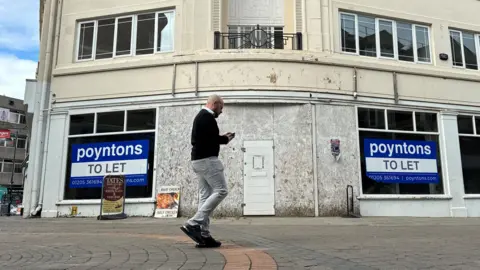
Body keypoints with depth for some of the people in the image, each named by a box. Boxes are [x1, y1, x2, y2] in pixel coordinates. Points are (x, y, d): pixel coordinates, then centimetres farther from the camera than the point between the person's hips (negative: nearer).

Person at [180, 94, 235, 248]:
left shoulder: (200, 116, 23)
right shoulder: (207, 117, -10)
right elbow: (211, 139, -20)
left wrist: (221, 137, 14)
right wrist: (225, 139, -2)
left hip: (198, 160, 11)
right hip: (207, 159, -11)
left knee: (205, 196, 6)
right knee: (221, 191, -9)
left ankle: (203, 235, 3)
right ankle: (193, 223, -14)